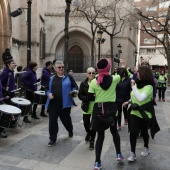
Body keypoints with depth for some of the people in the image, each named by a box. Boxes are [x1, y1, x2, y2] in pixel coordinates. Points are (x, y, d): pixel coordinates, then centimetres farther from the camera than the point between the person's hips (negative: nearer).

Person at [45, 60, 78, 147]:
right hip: (53, 104, 2)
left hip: (64, 104, -2)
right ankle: (52, 138, 13)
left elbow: (75, 86, 4)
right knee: (52, 121, 1)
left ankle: (70, 130, 45)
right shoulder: (51, 78, 9)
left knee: (66, 119, 12)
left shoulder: (68, 77, 2)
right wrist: (48, 94, -4)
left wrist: (74, 91, -17)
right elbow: (46, 88, 16)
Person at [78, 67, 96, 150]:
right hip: (86, 107, 2)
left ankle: (92, 141, 22)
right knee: (86, 123, 15)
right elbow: (80, 95, -3)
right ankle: (89, 133, 49)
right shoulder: (83, 84, -3)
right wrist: (87, 98, -19)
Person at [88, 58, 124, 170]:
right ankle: (118, 154, 33)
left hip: (98, 109, 0)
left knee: (100, 136, 10)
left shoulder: (94, 81, -7)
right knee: (114, 131, 27)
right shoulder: (114, 79, -4)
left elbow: (90, 98, -5)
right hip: (111, 108, 0)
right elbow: (121, 75, 19)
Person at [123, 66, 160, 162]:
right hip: (135, 112, 4)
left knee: (144, 132, 12)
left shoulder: (149, 86, -20)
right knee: (133, 131, -7)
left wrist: (133, 86, -30)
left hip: (145, 113, -4)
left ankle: (146, 148, 39)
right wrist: (129, 102, 9)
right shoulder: (137, 83, 0)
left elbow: (140, 98, -34)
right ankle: (133, 153, 3)